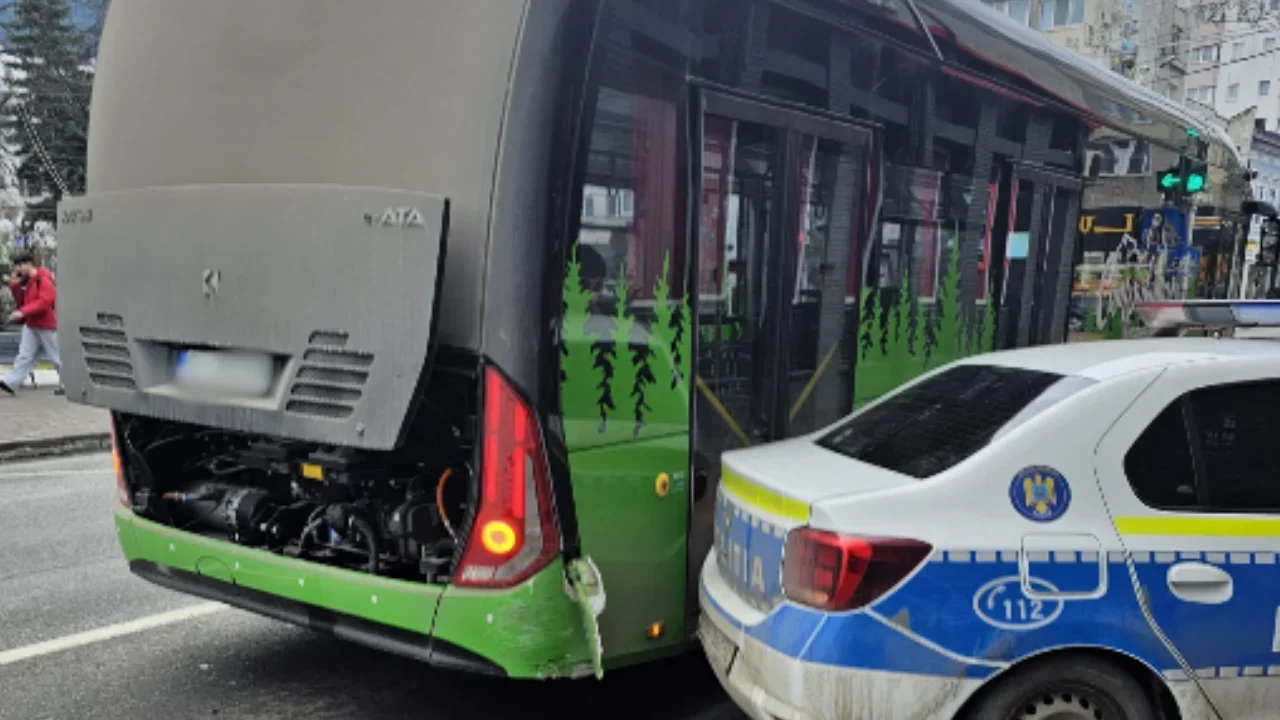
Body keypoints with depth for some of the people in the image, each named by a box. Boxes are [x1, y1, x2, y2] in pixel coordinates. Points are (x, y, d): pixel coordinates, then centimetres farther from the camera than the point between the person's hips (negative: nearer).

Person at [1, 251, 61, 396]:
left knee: (58, 357, 1)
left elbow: (45, 302, -25)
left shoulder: (44, 279, -16)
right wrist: (14, 285, 0)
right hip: (31, 325, 8)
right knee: (24, 355, 2)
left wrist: (22, 312, -28)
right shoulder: (25, 281, 12)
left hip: (47, 326, -8)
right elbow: (21, 302, 14)